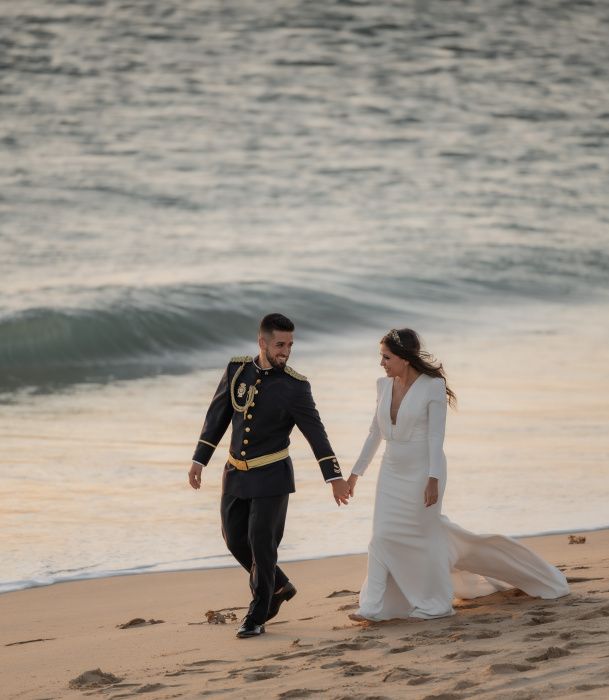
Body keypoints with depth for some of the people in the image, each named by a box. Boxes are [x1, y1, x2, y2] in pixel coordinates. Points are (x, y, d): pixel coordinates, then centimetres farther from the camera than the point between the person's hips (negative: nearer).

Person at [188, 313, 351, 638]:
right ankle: (278, 586, 31)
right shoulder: (237, 369, -1)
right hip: (236, 474, 5)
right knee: (235, 539, 8)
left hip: (271, 476, -4)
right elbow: (217, 416, 6)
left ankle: (257, 615, 6)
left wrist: (334, 477, -21)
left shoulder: (295, 386, -12)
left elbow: (316, 433, -14)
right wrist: (199, 459, 4)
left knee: (261, 541, -8)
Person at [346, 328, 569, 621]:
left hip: (422, 472, -6)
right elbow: (375, 433, 13)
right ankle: (374, 607, 6)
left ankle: (433, 604, 15)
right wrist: (356, 472, 16)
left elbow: (436, 437, -16)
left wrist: (433, 480, -21)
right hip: (392, 473, 6)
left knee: (423, 535, 1)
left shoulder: (433, 387, -14)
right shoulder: (384, 385, 4)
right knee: (383, 536, 3)